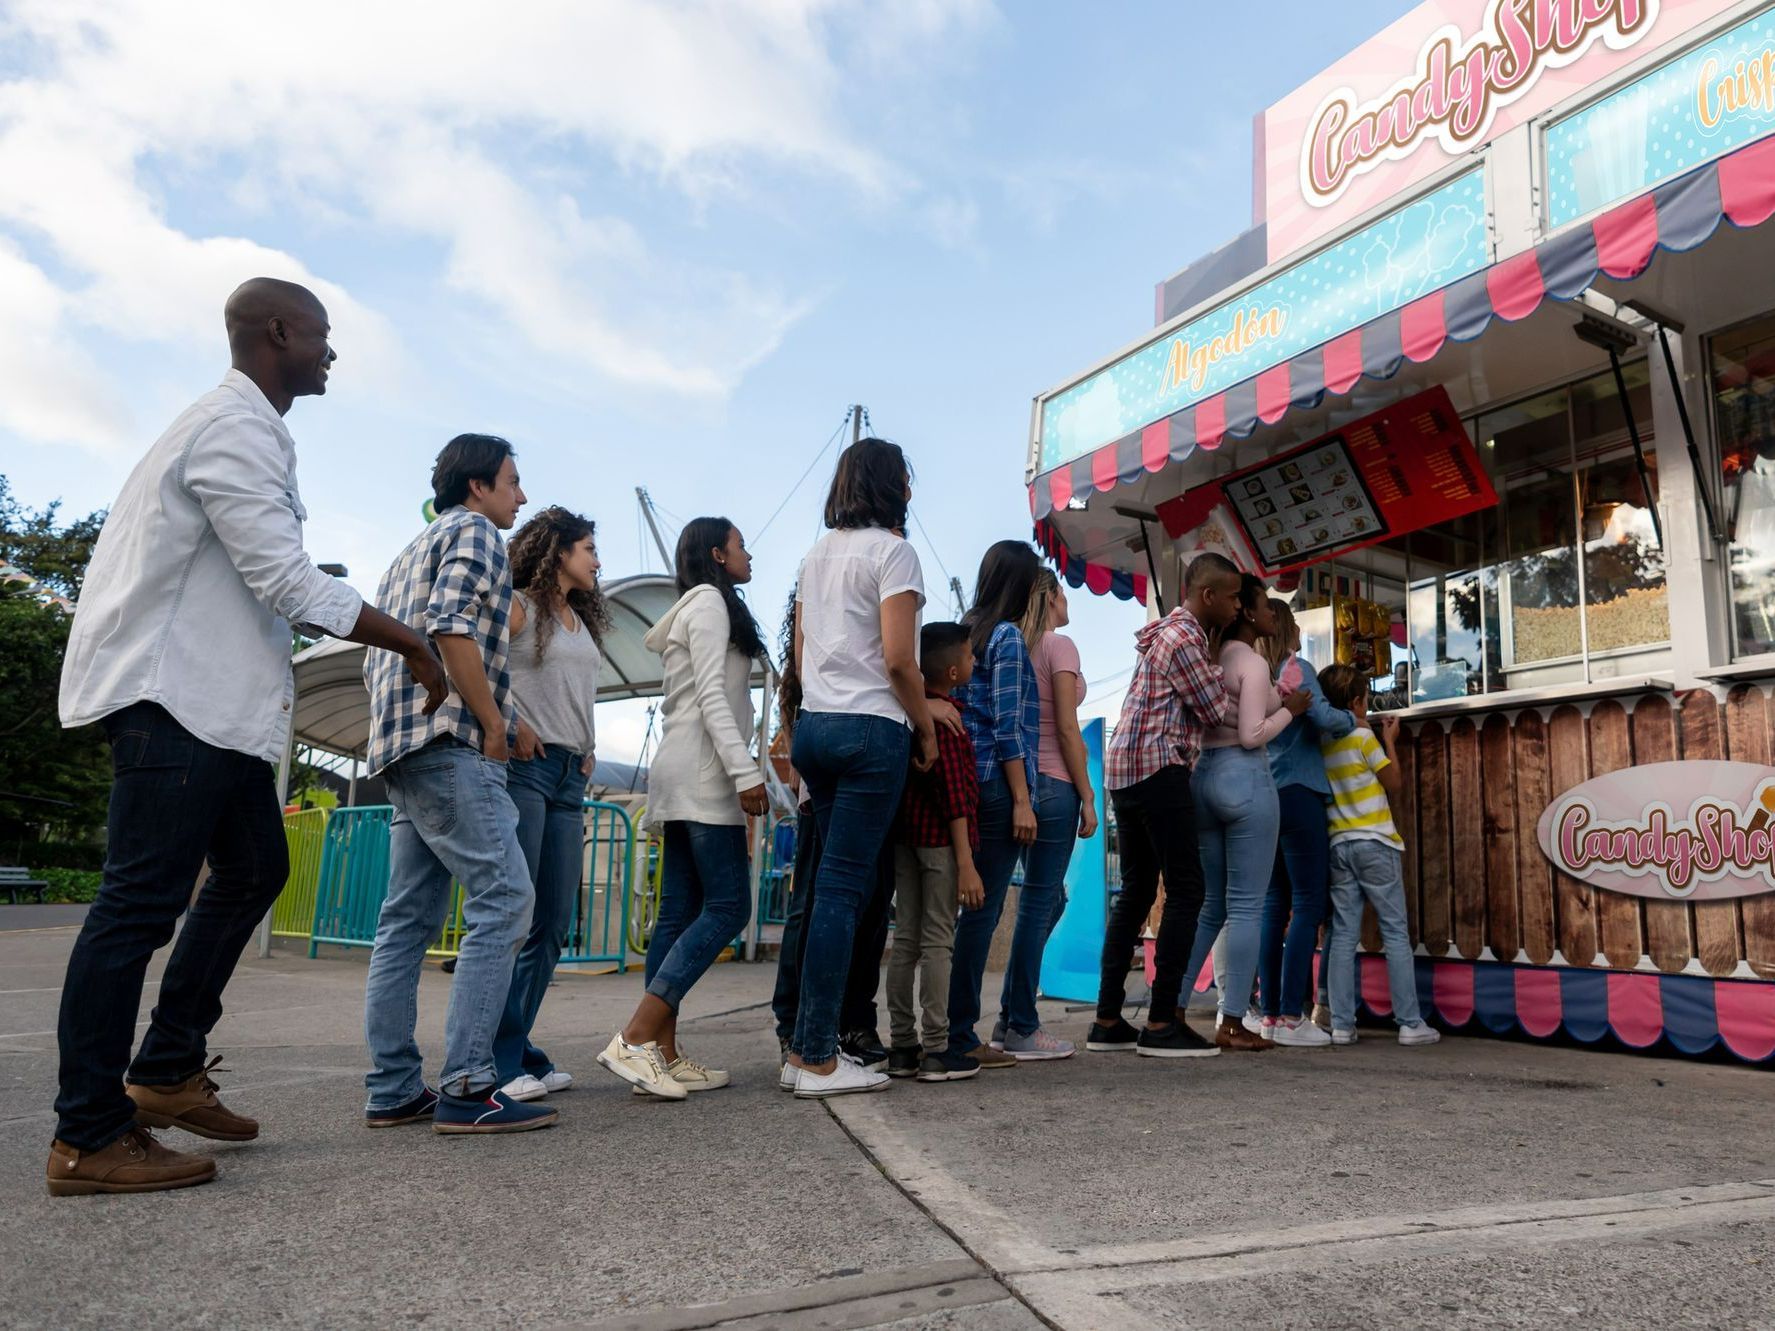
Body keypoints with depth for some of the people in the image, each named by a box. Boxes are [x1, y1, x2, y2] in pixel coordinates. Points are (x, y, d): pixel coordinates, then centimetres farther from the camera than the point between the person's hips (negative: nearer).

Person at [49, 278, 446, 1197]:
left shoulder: (243, 427, 20)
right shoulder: (237, 428, -14)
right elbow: (288, 584, -21)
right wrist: (410, 644, -13)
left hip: (214, 699, 11)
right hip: (175, 697, -11)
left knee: (253, 870, 15)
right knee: (142, 901, -7)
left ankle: (167, 1069, 22)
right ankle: (88, 1137, 1)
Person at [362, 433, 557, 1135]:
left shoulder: (412, 550, 29)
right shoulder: (474, 532, 0)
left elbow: (376, 654, 24)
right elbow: (453, 629, -16)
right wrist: (495, 724, -13)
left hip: (402, 749, 10)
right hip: (449, 743, -10)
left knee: (409, 918, 8)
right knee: (503, 898, -14)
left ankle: (392, 1090, 9)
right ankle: (467, 1086, -17)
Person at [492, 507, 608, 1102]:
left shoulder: (583, 620, 23)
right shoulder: (518, 605, 1)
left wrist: (588, 752, 12)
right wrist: (510, 727, -16)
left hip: (569, 775, 8)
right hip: (524, 765, -8)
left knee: (554, 923, 6)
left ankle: (516, 1050, 14)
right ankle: (501, 1060, -4)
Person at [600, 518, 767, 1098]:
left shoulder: (696, 608, 25)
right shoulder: (710, 600, -3)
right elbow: (711, 694, -14)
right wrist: (746, 771, -20)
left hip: (683, 777, 10)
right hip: (704, 773, -10)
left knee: (680, 913, 3)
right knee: (728, 906, -12)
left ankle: (663, 1052, 2)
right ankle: (634, 1039, -17)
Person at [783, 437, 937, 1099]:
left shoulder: (816, 555, 17)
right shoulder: (891, 550, -6)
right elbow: (898, 659, -13)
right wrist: (926, 728, -3)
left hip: (813, 725, 8)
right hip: (872, 729, -7)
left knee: (833, 885, 12)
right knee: (844, 888, -6)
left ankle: (803, 1049, 15)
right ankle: (819, 1060, -1)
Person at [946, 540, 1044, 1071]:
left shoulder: (968, 632, 15)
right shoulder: (1008, 636, -8)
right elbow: (1007, 725, -14)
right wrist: (1022, 801, -13)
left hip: (968, 782, 8)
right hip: (997, 786, -8)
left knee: (976, 906, 12)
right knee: (983, 910, -4)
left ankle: (955, 1030, 17)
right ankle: (960, 1036, 1)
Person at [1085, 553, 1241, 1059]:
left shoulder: (1171, 631, 21)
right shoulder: (1184, 640, -10)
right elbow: (1217, 711, -6)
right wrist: (1217, 669, 10)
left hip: (1124, 768, 10)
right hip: (1158, 768, -10)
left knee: (1136, 890, 10)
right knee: (1185, 890, -6)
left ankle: (1108, 1021, 10)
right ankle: (1162, 1023, -5)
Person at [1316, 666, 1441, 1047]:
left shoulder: (1321, 742, 9)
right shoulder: (1364, 737, -6)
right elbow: (1393, 785, 2)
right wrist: (1390, 740, 11)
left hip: (1338, 845, 5)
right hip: (1375, 844, -5)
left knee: (1343, 936, 4)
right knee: (1396, 934, 2)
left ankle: (1341, 1025, 2)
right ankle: (1411, 1024, 3)